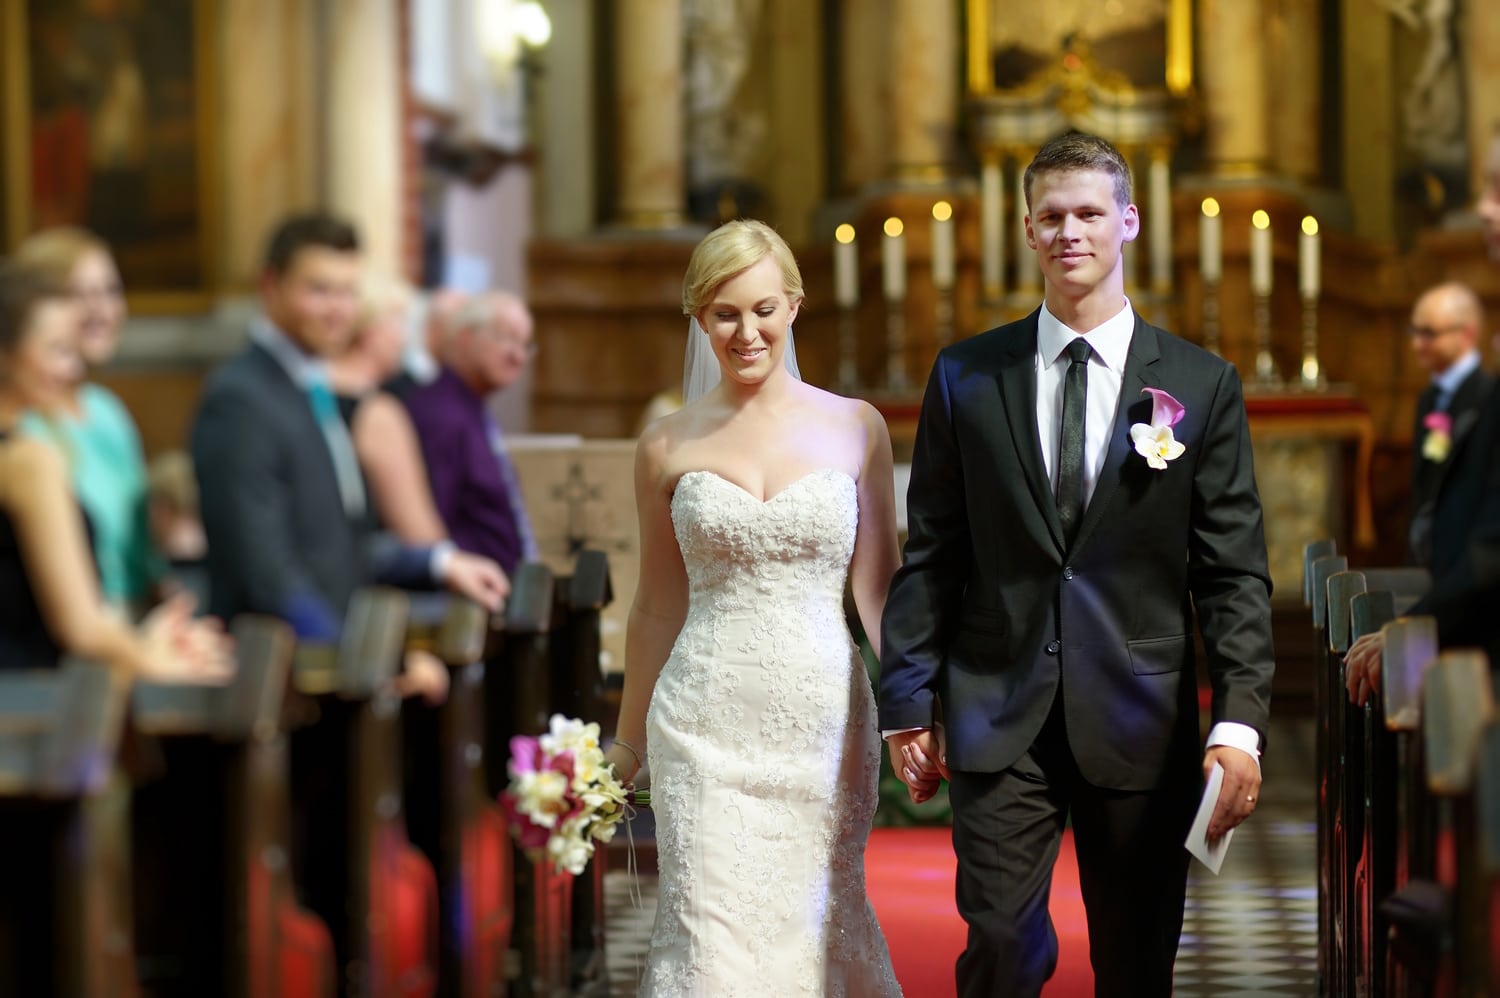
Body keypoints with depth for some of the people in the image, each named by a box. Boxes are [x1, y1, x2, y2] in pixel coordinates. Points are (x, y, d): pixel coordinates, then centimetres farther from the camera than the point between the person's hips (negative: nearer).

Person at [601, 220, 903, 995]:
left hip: (822, 720, 0)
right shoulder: (668, 447, 4)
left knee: (817, 925, 6)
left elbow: (879, 588, 5)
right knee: (709, 935, -6)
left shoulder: (856, 429, 3)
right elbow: (658, 605, 12)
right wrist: (627, 743, 16)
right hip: (707, 727, 0)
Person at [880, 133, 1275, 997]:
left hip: (1141, 726, 0)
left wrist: (1240, 722, -9)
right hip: (998, 721, 0)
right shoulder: (967, 377, 5)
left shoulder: (1203, 385, 3)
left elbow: (1235, 571, 0)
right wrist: (910, 704, 1)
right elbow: (930, 557, 6)